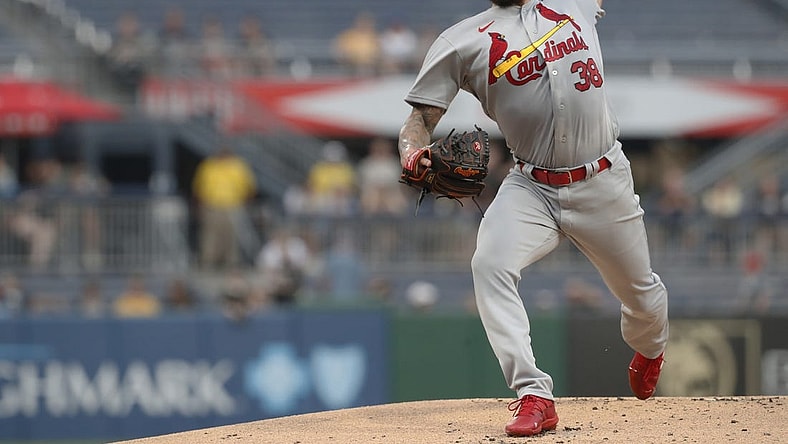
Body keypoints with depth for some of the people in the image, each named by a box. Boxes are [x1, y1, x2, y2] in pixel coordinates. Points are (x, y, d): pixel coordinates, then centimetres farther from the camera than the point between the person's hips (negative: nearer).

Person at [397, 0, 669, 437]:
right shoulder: (462, 41, -1)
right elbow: (420, 118, -5)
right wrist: (411, 153, -25)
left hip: (605, 184, 2)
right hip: (531, 188, -2)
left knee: (640, 292, 15)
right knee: (490, 266, -29)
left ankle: (649, 352, 52)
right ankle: (534, 396, -30)